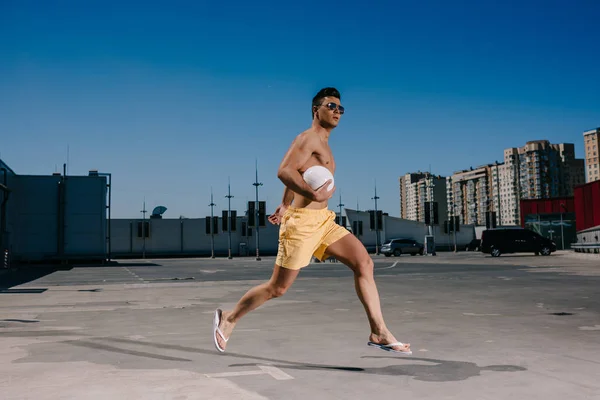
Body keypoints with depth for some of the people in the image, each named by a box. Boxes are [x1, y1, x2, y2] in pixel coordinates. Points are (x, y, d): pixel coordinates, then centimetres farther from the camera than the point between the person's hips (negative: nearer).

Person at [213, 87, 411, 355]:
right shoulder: (308, 137, -8)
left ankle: (379, 333, -5)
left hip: (324, 220, 9)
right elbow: (284, 171, -22)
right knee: (278, 288, 1)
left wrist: (285, 206, 33)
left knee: (364, 262, -6)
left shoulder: (322, 143, 20)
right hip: (302, 222, -9)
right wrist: (314, 194, -28)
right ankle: (229, 318, 22)